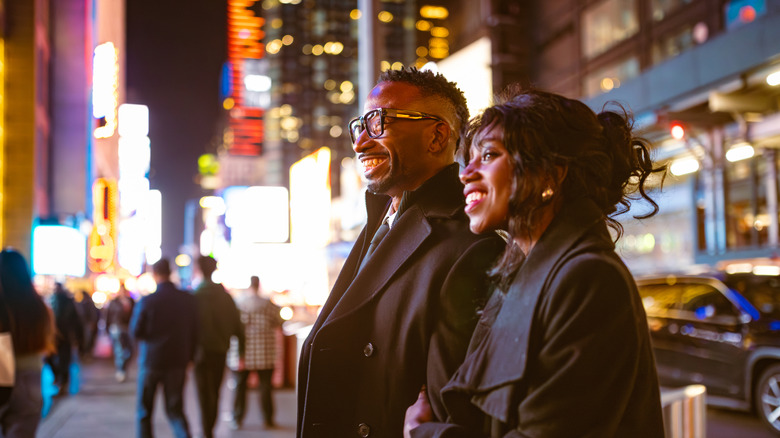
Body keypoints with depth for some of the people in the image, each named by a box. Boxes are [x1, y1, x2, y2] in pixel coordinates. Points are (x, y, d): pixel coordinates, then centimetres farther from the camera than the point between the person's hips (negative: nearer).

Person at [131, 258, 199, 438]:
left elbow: (135, 332, -8)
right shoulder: (188, 299, -4)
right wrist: (189, 357, 11)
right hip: (178, 362, 2)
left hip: (150, 361, -2)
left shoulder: (147, 301, -13)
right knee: (175, 410, 10)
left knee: (144, 410, 15)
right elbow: (194, 332, 1)